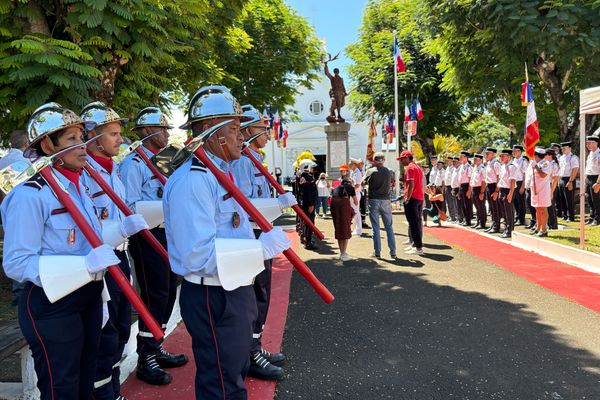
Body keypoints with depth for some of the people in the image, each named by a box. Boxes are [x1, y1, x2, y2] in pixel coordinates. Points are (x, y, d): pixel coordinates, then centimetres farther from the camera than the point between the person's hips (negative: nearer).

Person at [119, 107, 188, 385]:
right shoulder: (133, 163, -11)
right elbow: (130, 206, -18)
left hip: (167, 234, 9)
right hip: (148, 236, -9)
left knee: (168, 293, 14)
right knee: (154, 297, -4)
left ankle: (156, 349, 29)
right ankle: (145, 359, 10)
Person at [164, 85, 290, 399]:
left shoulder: (221, 172, 10)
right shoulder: (191, 180, -25)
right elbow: (199, 256, -32)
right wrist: (262, 248, -29)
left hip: (235, 291, 10)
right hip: (213, 301, -10)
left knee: (237, 374, 27)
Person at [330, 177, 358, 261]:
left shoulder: (336, 188, 32)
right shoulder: (350, 187, 24)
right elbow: (356, 202, 27)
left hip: (334, 203, 4)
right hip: (344, 202, -4)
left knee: (338, 229, 14)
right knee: (346, 229, 5)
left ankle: (341, 253, 23)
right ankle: (344, 254, 3)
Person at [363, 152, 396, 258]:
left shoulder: (371, 171, -7)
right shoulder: (388, 171, 3)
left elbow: (363, 182, 7)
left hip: (373, 200, -2)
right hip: (386, 200, 2)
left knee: (375, 228, 4)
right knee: (389, 227, 9)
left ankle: (377, 252, 6)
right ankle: (393, 252, 9)